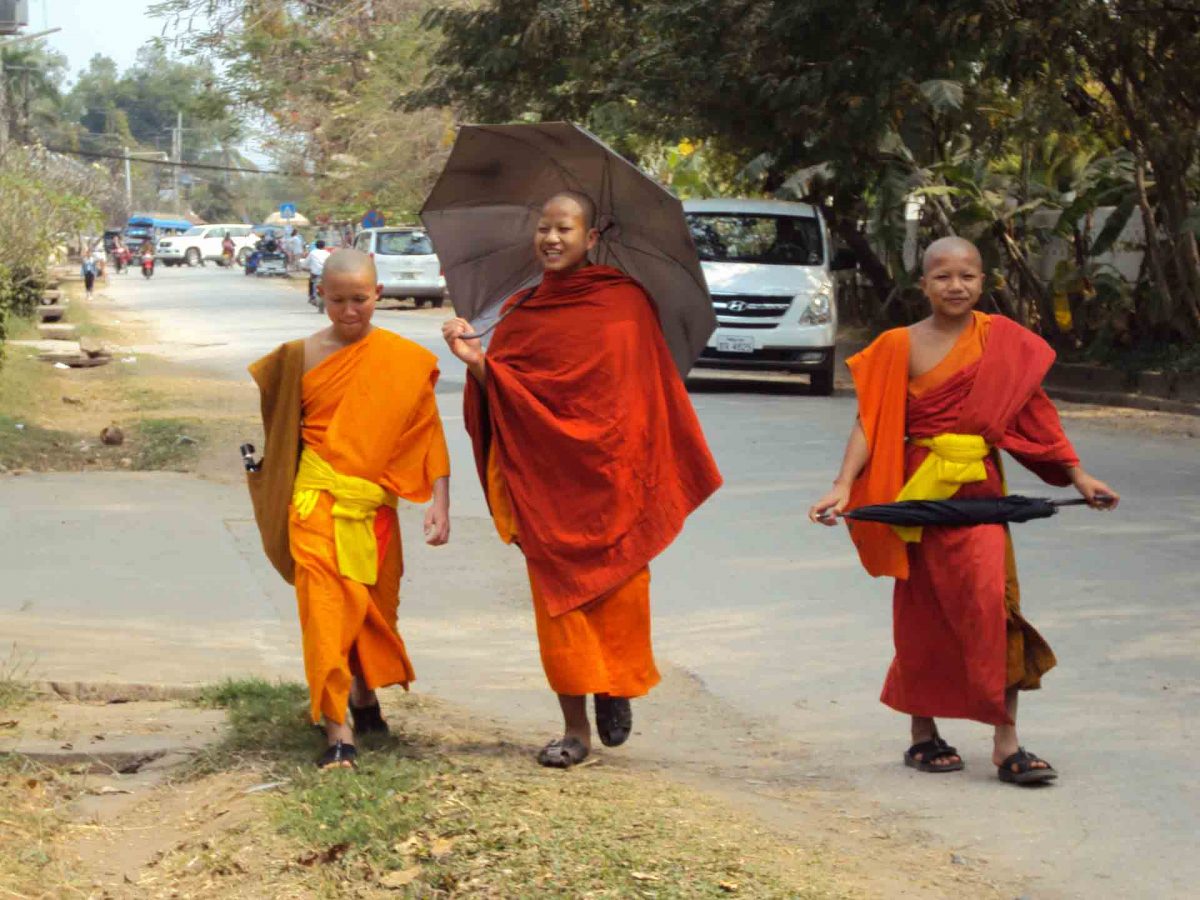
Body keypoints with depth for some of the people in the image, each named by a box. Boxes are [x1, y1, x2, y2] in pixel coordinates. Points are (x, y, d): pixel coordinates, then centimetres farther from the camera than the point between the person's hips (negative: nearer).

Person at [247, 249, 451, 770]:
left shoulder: (407, 361, 1)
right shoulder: (301, 357, 0)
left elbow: (427, 435, 2)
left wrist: (439, 503, -3)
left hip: (375, 506, 2)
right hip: (318, 500, -2)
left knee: (374, 606, 14)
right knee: (327, 605, -12)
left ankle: (364, 697, 41)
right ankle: (338, 732, -13)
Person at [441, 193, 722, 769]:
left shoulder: (626, 302, 2)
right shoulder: (523, 312, 10)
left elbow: (655, 388, 3)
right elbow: (500, 393, 6)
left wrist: (662, 473, -2)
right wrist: (475, 360, -13)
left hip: (611, 477, -2)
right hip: (545, 480, 2)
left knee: (620, 592, -2)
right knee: (557, 597, 0)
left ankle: (616, 690, 26)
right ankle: (574, 729, 6)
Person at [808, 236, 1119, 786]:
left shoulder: (1004, 342, 7)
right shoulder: (901, 347, 0)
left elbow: (1034, 412, 14)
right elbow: (869, 422, -3)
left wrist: (1078, 476, 13)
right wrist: (843, 486, -15)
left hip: (980, 488, 1)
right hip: (920, 489, -1)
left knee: (991, 601, -11)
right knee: (922, 611, 5)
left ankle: (1006, 743, -8)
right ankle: (923, 735, 21)